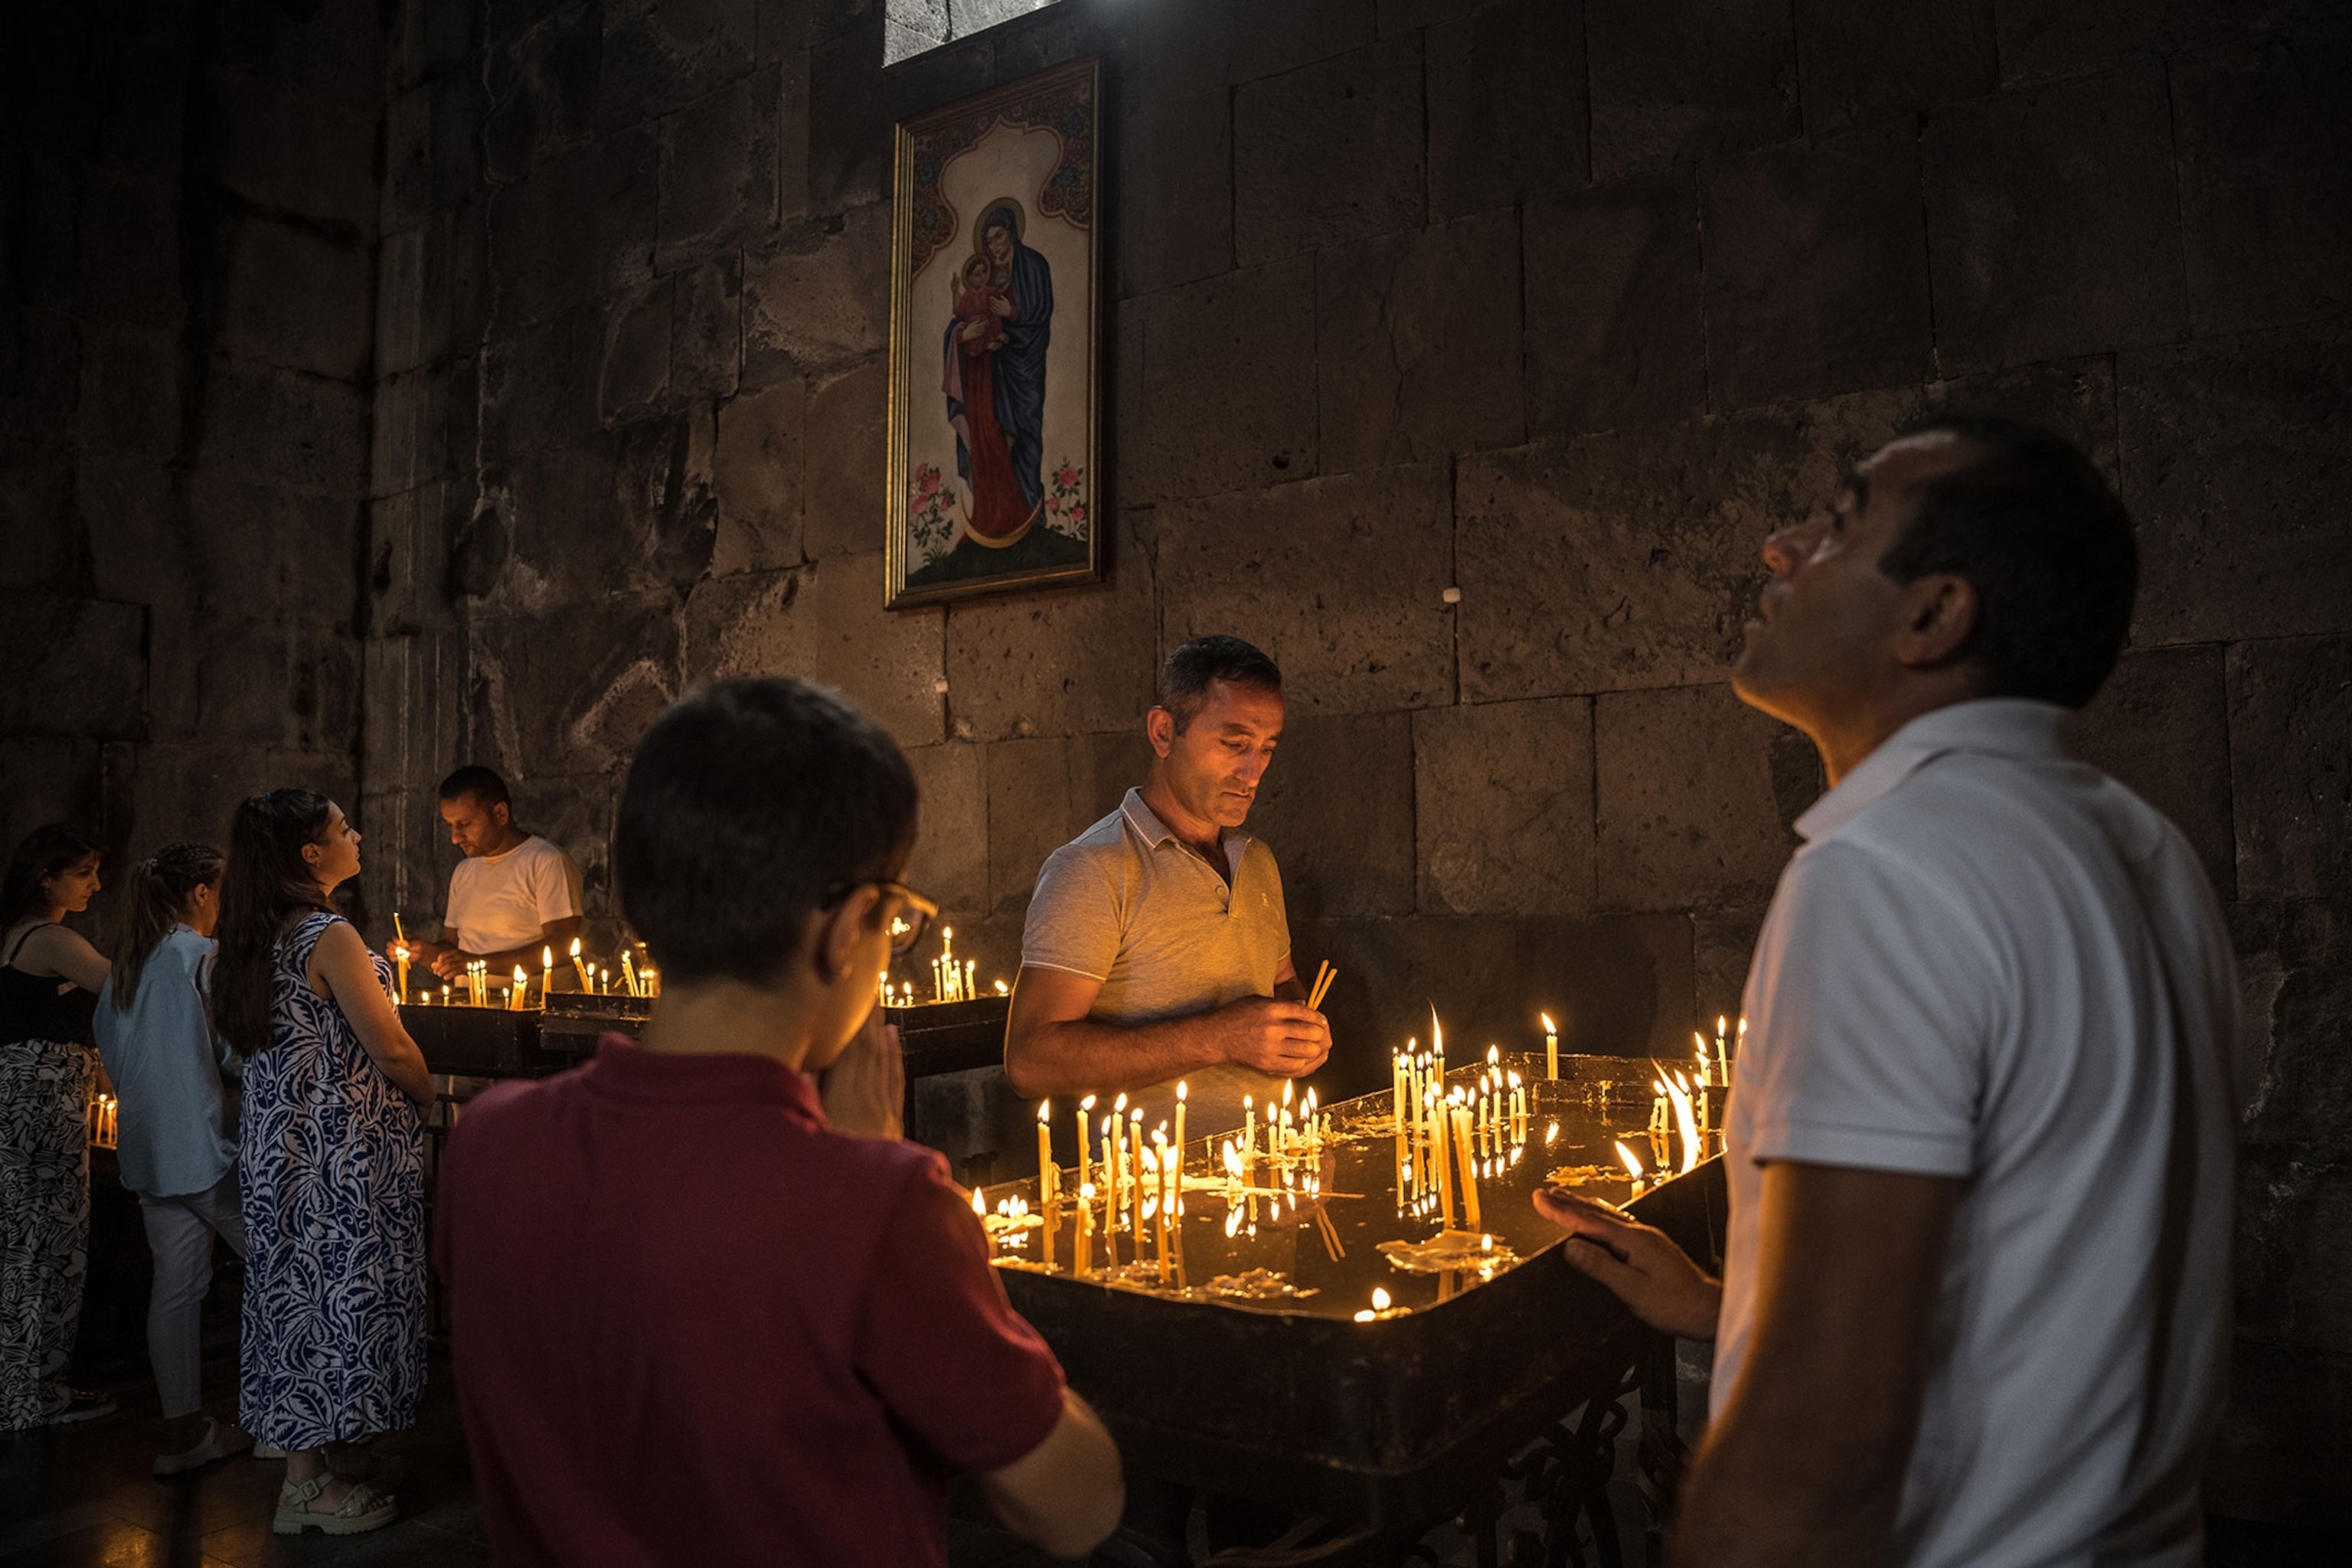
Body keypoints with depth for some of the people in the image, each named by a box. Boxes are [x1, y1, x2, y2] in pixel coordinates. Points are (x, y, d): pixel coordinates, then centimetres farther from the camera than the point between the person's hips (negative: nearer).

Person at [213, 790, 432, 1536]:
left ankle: (303, 1474, 24)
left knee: (293, 1292, 14)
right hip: (339, 1147, -9)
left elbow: (251, 1044, 17)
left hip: (276, 1139, 9)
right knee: (339, 1294, 0)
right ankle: (312, 1487, 10)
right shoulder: (329, 936, -19)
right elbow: (391, 1049, -17)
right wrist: (431, 1101, 1)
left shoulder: (252, 939, 8)